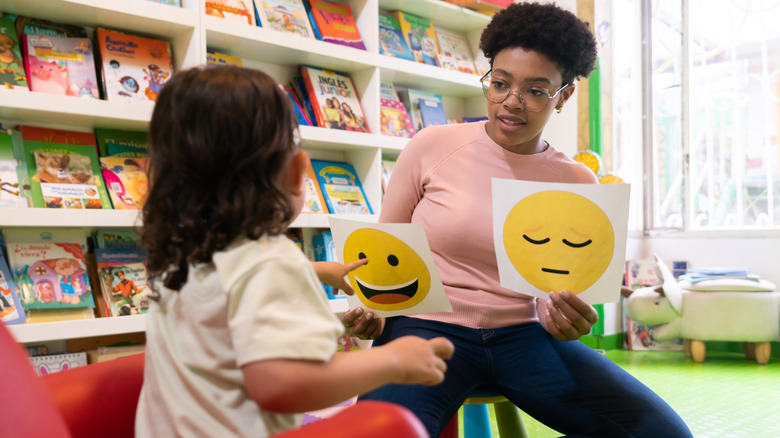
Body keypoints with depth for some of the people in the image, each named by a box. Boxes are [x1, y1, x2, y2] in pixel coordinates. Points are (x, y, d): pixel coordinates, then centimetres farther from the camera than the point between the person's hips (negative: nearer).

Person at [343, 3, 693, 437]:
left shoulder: (578, 182, 5)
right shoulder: (432, 147, -1)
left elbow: (559, 290, 9)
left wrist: (563, 320, -15)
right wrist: (370, 312, -12)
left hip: (521, 335, 3)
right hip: (428, 328, -3)